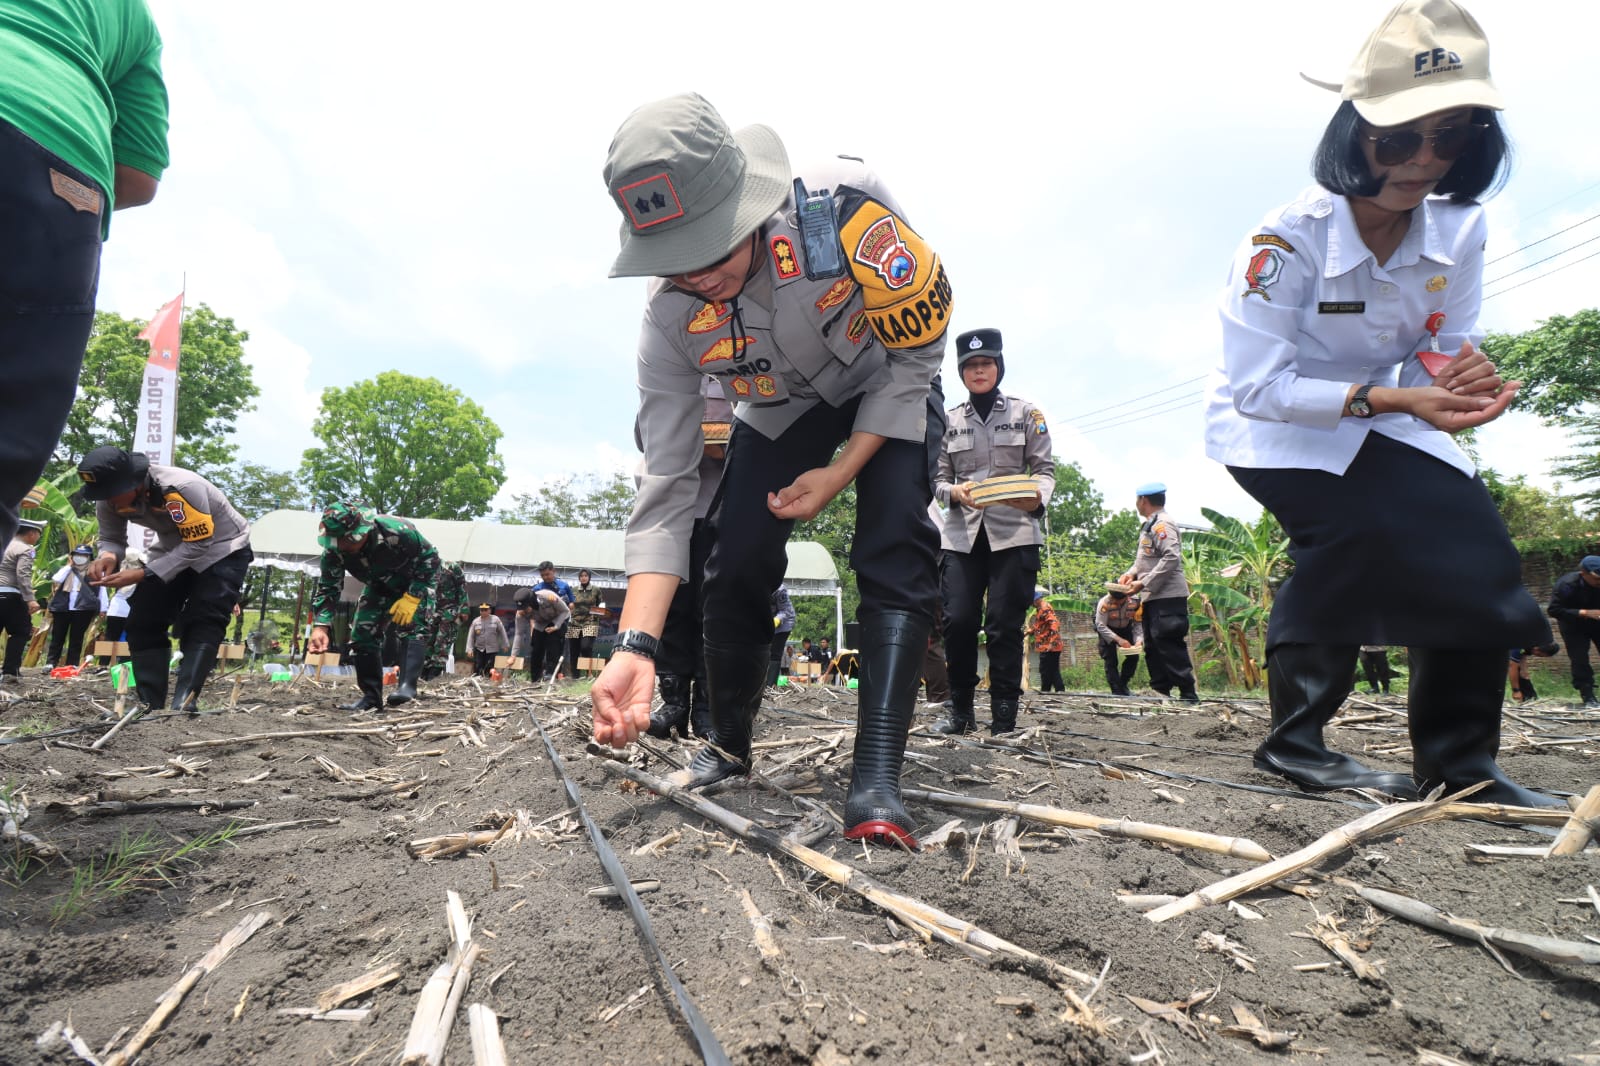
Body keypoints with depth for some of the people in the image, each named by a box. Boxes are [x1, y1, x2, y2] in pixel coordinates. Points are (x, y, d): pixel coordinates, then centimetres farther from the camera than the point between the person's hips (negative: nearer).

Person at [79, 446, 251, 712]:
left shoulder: (180, 488, -37)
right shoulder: (110, 499, -15)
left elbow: (198, 545, -32)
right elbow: (112, 538, -1)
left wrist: (143, 574, -35)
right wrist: (107, 556, -27)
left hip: (221, 549, -7)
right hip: (174, 548, 7)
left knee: (203, 622, -22)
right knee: (143, 621, -2)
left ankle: (184, 703, -27)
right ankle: (148, 705, 2)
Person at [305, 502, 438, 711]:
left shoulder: (397, 531, -40)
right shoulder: (334, 550, -25)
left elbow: (430, 557, -27)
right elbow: (327, 589, -17)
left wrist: (412, 598, -33)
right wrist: (321, 627, -32)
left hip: (416, 582, -5)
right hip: (380, 587, 5)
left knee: (411, 626, -25)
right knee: (362, 631, -5)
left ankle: (407, 686, -29)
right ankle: (371, 695, 1)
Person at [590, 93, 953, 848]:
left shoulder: (846, 210, -36)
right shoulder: (670, 321, -27)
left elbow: (918, 355, -20)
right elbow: (666, 489, -26)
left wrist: (840, 473, -24)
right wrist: (634, 645, -34)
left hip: (885, 391, -1)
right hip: (777, 413, 2)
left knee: (895, 550, -23)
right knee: (735, 563, -9)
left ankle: (877, 777, -22)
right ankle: (729, 747, 14)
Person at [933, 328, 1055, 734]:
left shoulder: (1027, 412, 9)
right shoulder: (949, 420, 13)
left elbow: (1045, 469, 5)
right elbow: (938, 478, 10)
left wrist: (1037, 497, -18)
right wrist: (956, 492, -13)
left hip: (1014, 533, -2)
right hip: (961, 534, 2)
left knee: (1004, 625, -4)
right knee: (957, 621, -6)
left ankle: (1004, 717, 5)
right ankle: (960, 712, 10)